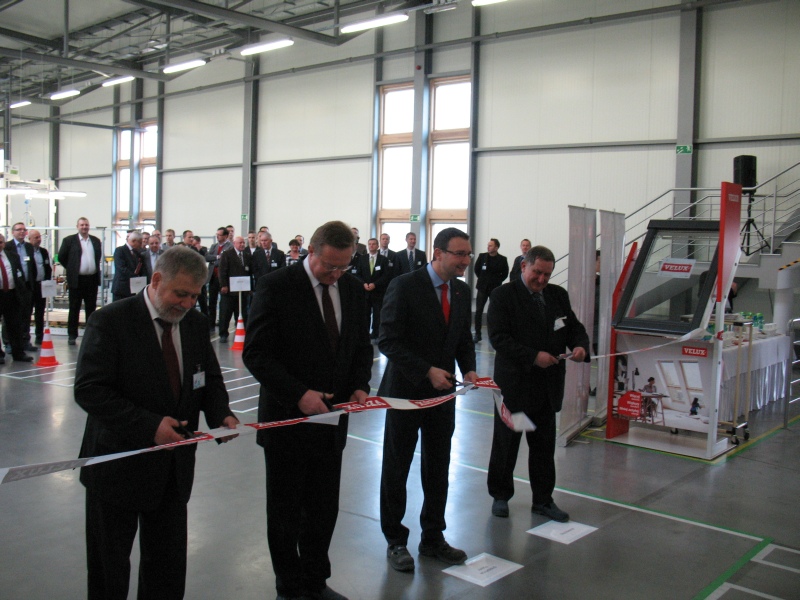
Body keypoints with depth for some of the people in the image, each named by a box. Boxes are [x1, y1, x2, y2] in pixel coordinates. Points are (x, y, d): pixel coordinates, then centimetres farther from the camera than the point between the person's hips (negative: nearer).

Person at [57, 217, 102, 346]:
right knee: (74, 309, 3)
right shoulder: (69, 240, -1)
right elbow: (61, 257, 3)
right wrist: (71, 269, 3)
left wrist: (95, 268, 12)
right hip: (76, 280, -3)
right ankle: (72, 335, 8)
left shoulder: (96, 241, 10)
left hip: (92, 279, 3)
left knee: (91, 308, 8)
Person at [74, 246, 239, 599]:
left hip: (175, 465, 5)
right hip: (119, 465, -5)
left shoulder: (196, 324, 2)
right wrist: (149, 425, -27)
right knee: (108, 566, 13)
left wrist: (221, 415, -10)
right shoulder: (111, 321, -15)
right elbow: (89, 390, -20)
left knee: (169, 569, 16)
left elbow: (210, 379, 11)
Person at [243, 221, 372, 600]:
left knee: (324, 511, 15)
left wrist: (360, 386, -5)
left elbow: (362, 345, 13)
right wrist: (298, 394, -22)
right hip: (289, 419, -4)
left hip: (332, 419, 5)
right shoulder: (276, 286, -13)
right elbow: (255, 353, -14)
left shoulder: (352, 288, 4)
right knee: (285, 514, 12)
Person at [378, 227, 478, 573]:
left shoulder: (462, 292, 5)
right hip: (406, 390, -6)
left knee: (438, 469, 14)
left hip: (443, 392, 6)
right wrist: (427, 371, -23)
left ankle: (433, 538, 29)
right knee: (396, 469, 9)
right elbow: (388, 341, -18)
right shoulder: (404, 286, -15)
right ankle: (395, 541, 24)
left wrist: (468, 369, -5)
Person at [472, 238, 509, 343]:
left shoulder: (502, 259, -4)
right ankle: (477, 334, 3)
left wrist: (497, 281, 3)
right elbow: (476, 269, 12)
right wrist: (482, 279, 11)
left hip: (495, 288, -1)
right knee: (478, 311, -3)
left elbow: (505, 273, 6)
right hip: (482, 287, 1)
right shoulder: (482, 256, 0)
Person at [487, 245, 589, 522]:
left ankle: (543, 499, 26)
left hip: (548, 385, 5)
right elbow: (498, 338, -16)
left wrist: (580, 346, -11)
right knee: (505, 444, 10)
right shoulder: (503, 295, -8)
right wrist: (533, 356, -23)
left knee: (544, 445, 13)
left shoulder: (558, 295, 8)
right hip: (514, 383, -4)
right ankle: (500, 495, 26)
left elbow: (575, 327, 12)